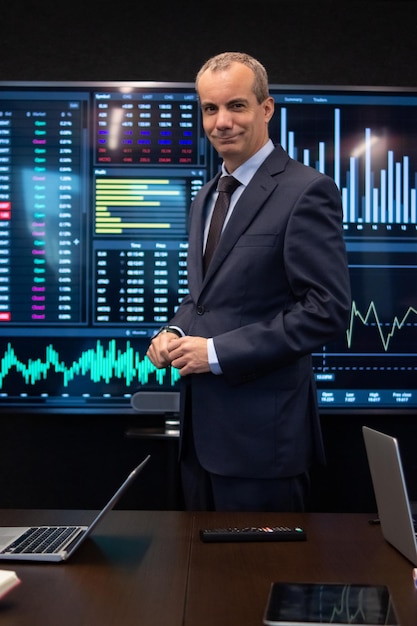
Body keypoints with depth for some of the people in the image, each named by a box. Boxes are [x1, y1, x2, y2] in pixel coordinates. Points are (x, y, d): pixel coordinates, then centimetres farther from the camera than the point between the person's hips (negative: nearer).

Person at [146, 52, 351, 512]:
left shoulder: (306, 191, -12)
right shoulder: (206, 197, 14)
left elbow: (328, 310, -18)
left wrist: (217, 352, -18)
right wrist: (176, 332, 0)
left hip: (261, 428, -7)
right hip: (201, 422, 8)